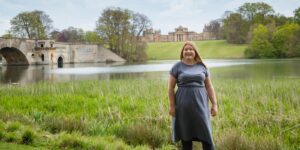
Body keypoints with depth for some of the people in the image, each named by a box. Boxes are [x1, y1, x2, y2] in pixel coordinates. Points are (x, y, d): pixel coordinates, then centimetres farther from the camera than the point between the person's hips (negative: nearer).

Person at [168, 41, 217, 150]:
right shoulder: (177, 67, 2)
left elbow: (209, 87, 9)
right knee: (185, 134, 5)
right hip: (183, 106, -1)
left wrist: (214, 104, 3)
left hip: (200, 104, 1)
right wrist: (172, 105, -5)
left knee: (206, 133, -2)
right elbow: (171, 88, 2)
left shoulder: (202, 66, 8)